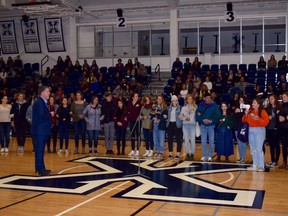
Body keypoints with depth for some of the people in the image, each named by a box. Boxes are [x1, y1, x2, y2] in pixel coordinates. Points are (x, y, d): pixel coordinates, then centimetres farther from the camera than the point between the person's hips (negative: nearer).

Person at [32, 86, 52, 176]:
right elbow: (41, 115, -25)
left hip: (42, 130, 10)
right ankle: (40, 169, -4)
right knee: (40, 150, -7)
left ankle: (41, 168, 21)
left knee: (41, 150, 14)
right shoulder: (39, 102, -15)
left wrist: (49, 114, 1)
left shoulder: (42, 102, 17)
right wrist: (50, 114, -10)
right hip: (40, 130, -10)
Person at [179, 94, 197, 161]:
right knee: (186, 140, 3)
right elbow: (181, 117, 6)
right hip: (185, 125, 2)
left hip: (193, 125, -2)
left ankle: (192, 154, 3)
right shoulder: (184, 108, 12)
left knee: (192, 140, -5)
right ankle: (187, 154, 11)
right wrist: (185, 118, -10)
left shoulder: (195, 107, 5)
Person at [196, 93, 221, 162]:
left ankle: (210, 156, 10)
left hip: (211, 126, -1)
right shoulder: (200, 106, -3)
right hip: (203, 126, 1)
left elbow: (218, 115, -6)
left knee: (211, 141, 1)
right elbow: (197, 115, -2)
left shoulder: (214, 105, -7)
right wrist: (203, 120, -17)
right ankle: (204, 156, 11)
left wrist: (211, 121, -17)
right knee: (203, 141, 3)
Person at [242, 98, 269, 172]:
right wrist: (246, 114, -3)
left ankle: (261, 166, -4)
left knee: (259, 149, -9)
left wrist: (258, 119, -22)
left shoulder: (262, 111, -5)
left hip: (259, 130, -6)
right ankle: (255, 165, 14)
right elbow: (244, 120, 13)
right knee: (253, 149, 8)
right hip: (251, 130, 6)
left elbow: (266, 122, -12)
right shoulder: (250, 111, 10)